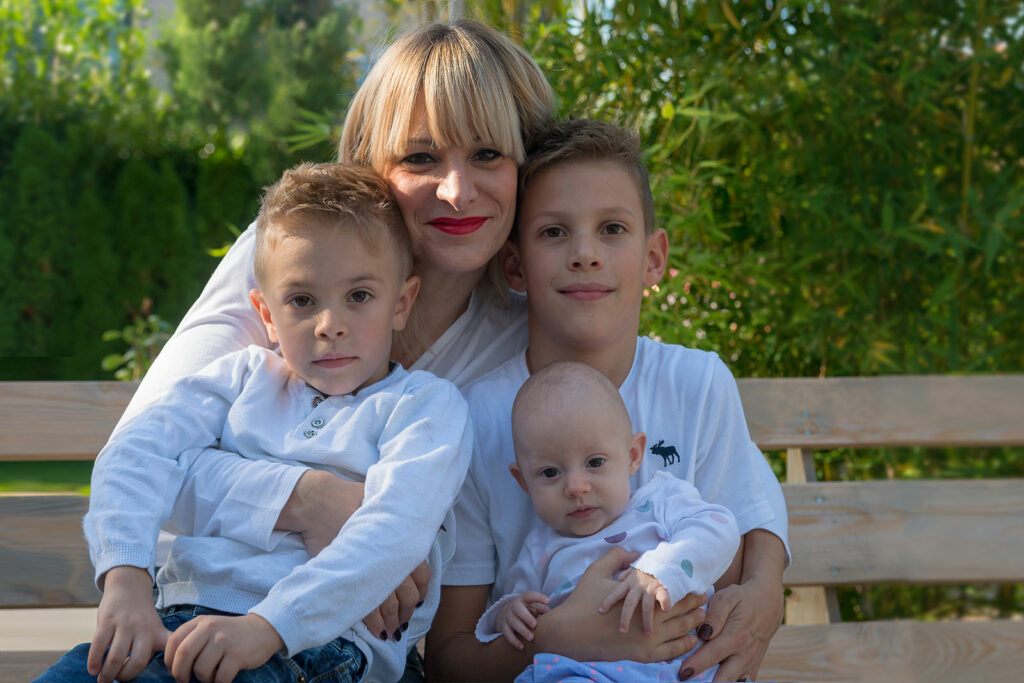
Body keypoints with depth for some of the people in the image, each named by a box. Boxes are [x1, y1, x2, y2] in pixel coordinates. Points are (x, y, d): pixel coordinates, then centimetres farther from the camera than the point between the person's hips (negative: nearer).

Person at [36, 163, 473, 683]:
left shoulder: (426, 405, 7)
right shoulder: (244, 376, 20)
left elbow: (393, 531, -10)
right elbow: (136, 454, 4)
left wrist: (266, 626, -25)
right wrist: (125, 581, -17)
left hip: (323, 640, -4)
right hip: (184, 614, 4)